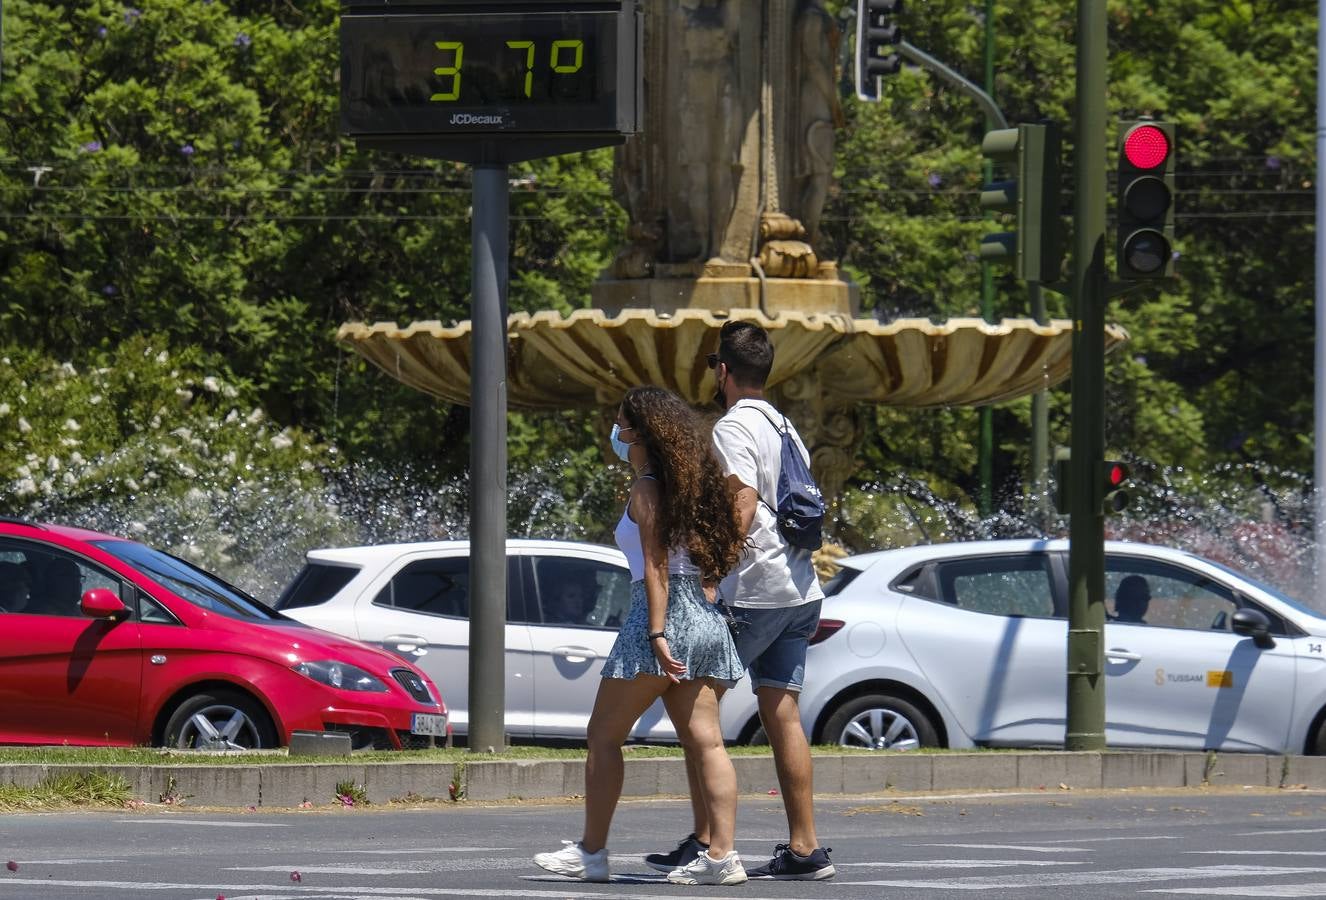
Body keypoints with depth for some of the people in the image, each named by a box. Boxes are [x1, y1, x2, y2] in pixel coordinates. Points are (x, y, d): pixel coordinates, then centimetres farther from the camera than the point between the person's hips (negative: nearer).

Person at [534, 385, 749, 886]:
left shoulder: (647, 491, -6)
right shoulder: (691, 486, 17)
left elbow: (656, 567, -13)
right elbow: (707, 562, 16)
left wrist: (657, 635, -17)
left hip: (661, 614, -8)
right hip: (706, 619, 8)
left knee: (605, 735, 2)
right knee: (704, 742, 1)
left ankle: (591, 852, 3)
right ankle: (722, 855, -8)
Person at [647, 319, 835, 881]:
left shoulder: (733, 428, -9)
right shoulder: (784, 427, 18)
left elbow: (743, 505, -19)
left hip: (754, 592, -8)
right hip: (802, 591, 8)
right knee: (782, 714, 6)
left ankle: (704, 843, -4)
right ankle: (804, 849, 1)